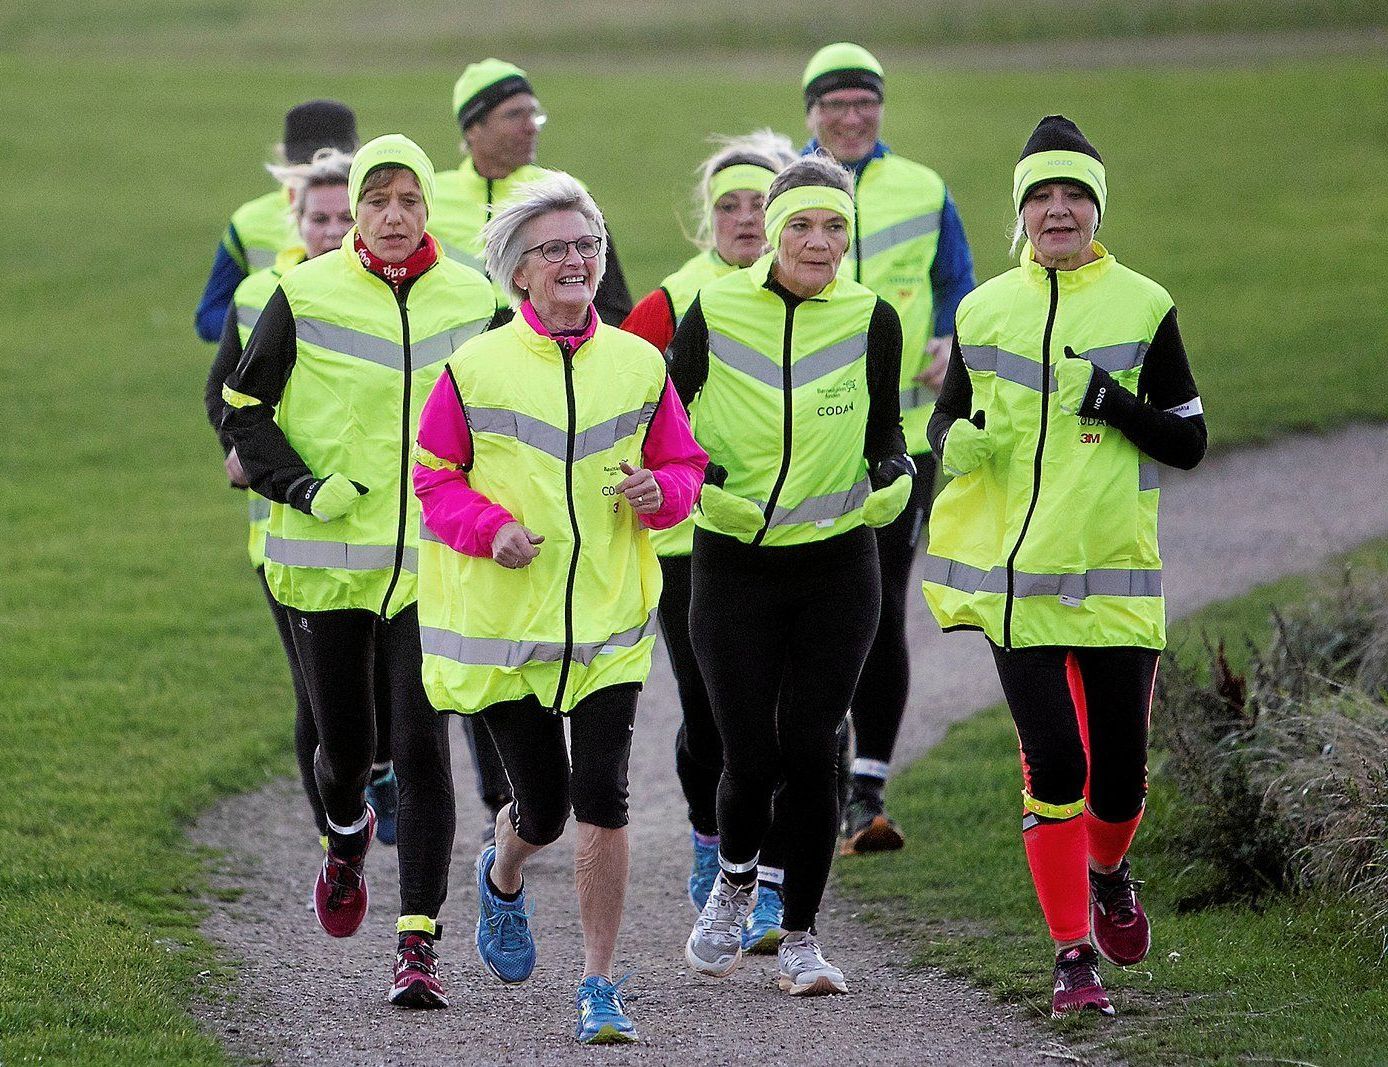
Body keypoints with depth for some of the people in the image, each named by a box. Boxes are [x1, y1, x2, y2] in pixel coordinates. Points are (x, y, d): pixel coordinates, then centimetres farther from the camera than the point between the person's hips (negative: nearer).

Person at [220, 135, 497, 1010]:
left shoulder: (471, 300, 4)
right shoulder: (307, 296, -2)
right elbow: (245, 410, 3)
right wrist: (303, 487, -11)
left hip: (432, 560, 0)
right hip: (328, 557, 0)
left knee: (422, 748, -10)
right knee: (345, 746, 9)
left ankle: (420, 944, -9)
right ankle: (346, 836, 46)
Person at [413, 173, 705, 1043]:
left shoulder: (641, 365, 3)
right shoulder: (474, 370, -4)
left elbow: (685, 463, 11)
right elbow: (434, 476, 2)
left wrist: (660, 492, -11)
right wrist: (491, 527, -16)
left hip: (610, 620, 1)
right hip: (505, 616, -1)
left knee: (603, 800, -11)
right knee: (543, 808, 7)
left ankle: (601, 986, -1)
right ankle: (504, 877, 45)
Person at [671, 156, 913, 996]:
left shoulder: (871, 320, -2)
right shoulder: (716, 313, -4)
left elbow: (885, 427, 10)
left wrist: (894, 477, -11)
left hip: (837, 567, 1)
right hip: (734, 567, -1)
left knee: (812, 752, -3)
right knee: (752, 758, -4)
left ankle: (801, 936, 10)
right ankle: (735, 880, 29)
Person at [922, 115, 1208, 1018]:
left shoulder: (1143, 308, 3)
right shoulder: (984, 312, 8)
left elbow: (1189, 442, 4)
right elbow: (946, 421, 17)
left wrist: (1122, 408, -15)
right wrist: (958, 441, -7)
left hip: (1118, 573, 0)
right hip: (1017, 576, 0)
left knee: (1120, 768, 4)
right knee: (1052, 765, -9)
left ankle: (1109, 873, 38)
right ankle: (1075, 957, -2)